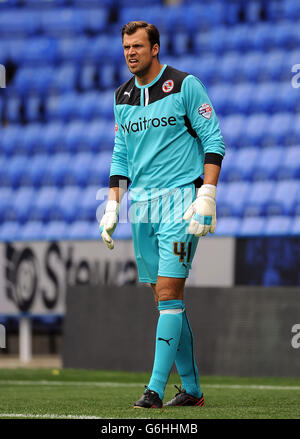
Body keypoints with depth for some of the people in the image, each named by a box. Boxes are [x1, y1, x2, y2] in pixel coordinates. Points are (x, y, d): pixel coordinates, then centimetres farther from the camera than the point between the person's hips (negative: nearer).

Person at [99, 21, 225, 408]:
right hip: (142, 204, 6)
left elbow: (213, 140, -5)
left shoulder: (185, 85, -5)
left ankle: (156, 388, -16)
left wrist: (206, 196, -14)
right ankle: (191, 388, 14)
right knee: (165, 298, 6)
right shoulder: (123, 96, 13)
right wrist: (112, 206, 11)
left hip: (180, 200, -6)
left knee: (168, 293, -14)